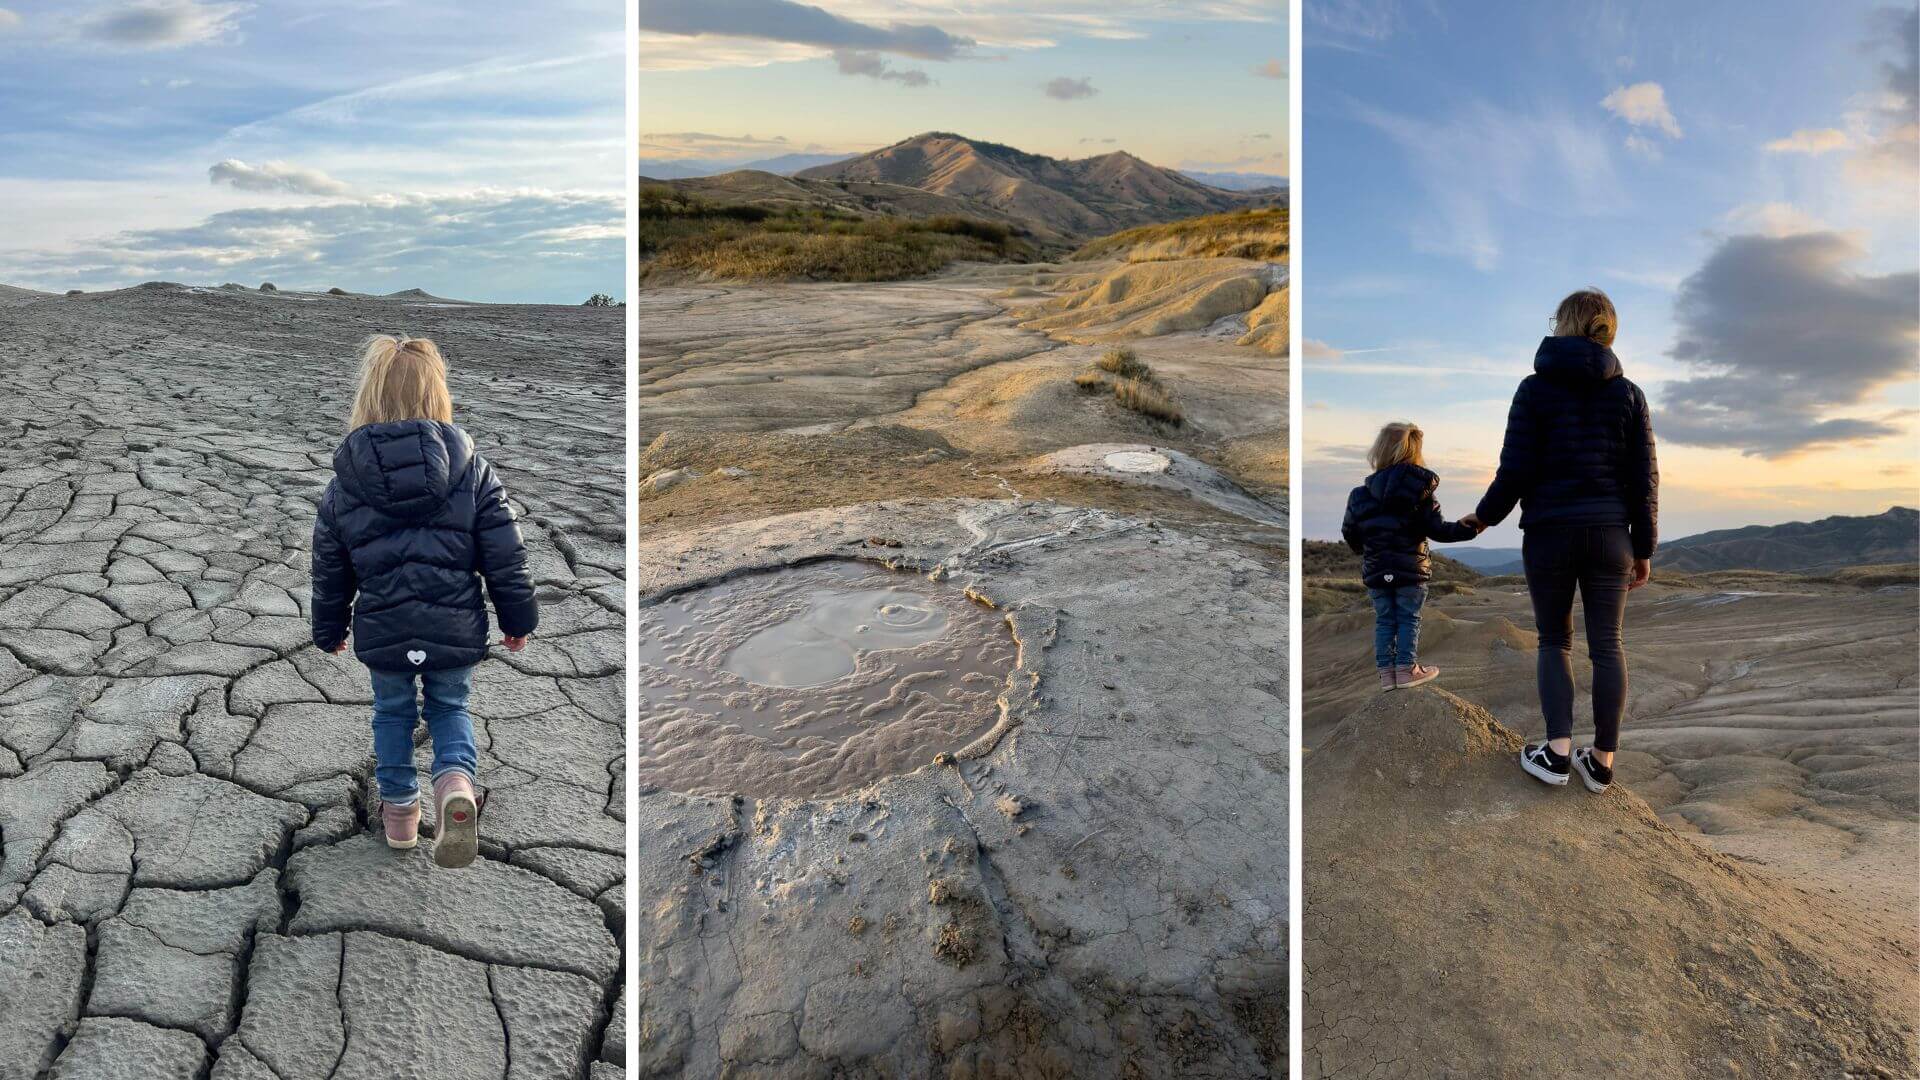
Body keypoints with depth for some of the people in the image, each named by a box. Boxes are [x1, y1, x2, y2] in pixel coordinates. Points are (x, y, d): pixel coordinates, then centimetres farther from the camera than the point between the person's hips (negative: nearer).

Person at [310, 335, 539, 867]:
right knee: (449, 706, 20)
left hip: (382, 632, 1)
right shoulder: (472, 469, -7)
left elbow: (329, 570, 9)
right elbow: (505, 555, -5)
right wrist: (518, 619, 6)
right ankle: (456, 779, -7)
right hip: (456, 628, -1)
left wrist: (330, 630, 23)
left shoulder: (343, 484, -1)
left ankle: (399, 808, 34)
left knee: (393, 712, 24)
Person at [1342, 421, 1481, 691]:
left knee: (1384, 620, 10)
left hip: (1375, 571, 3)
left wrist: (1361, 549, 26)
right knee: (1409, 618, 9)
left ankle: (1386, 671, 9)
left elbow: (1349, 531, 7)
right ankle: (1407, 668, 9)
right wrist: (1468, 528, -1)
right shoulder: (1419, 490, -9)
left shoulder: (1360, 494, -1)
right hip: (1411, 569, -3)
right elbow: (1437, 529, -11)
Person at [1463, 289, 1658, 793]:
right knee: (1607, 644, 8)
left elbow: (1515, 471, -8)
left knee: (1554, 640, 11)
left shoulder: (1535, 388, -4)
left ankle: (1558, 751, 2)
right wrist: (1644, 548, 11)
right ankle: (1602, 760, 14)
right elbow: (1645, 478, 3)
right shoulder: (1628, 393, 4)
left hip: (1549, 533, -2)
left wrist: (1484, 516, 8)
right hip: (1610, 534, 2)